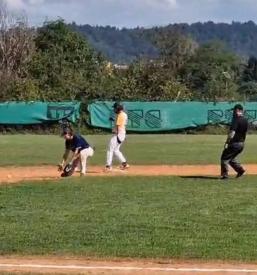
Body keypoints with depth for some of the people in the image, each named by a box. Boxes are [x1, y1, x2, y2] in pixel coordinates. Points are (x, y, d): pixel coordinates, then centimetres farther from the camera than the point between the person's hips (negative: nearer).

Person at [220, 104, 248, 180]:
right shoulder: (245, 120, 10)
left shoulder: (236, 120, -16)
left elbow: (232, 133, -23)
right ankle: (240, 169, 11)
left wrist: (227, 143, -22)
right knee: (231, 158, 23)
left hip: (234, 143, -8)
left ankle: (225, 174, -3)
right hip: (242, 143, 8)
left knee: (224, 158, 1)